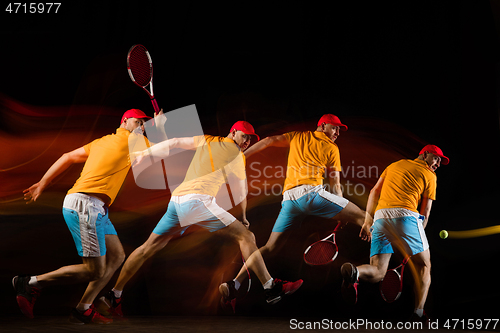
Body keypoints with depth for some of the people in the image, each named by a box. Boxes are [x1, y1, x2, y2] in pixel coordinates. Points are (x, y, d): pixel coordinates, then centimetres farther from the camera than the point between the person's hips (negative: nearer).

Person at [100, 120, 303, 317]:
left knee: (149, 248, 14)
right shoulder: (238, 156, 12)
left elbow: (173, 144, 16)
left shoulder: (206, 140, 23)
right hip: (198, 200, -6)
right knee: (245, 236, 0)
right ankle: (271, 288, -5)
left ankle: (114, 296, 17)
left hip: (176, 199, 6)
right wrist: (243, 217, 36)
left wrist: (143, 155, 21)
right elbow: (240, 194, 20)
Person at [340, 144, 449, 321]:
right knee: (423, 266, 11)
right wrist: (415, 238, 20)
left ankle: (353, 272, -31)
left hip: (380, 215, 4)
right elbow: (425, 212, 12)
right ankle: (418, 313, -2)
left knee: (377, 273, 2)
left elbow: (374, 192, 23)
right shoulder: (429, 175, 16)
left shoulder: (395, 164, 29)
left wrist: (368, 220, 24)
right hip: (405, 214, -4)